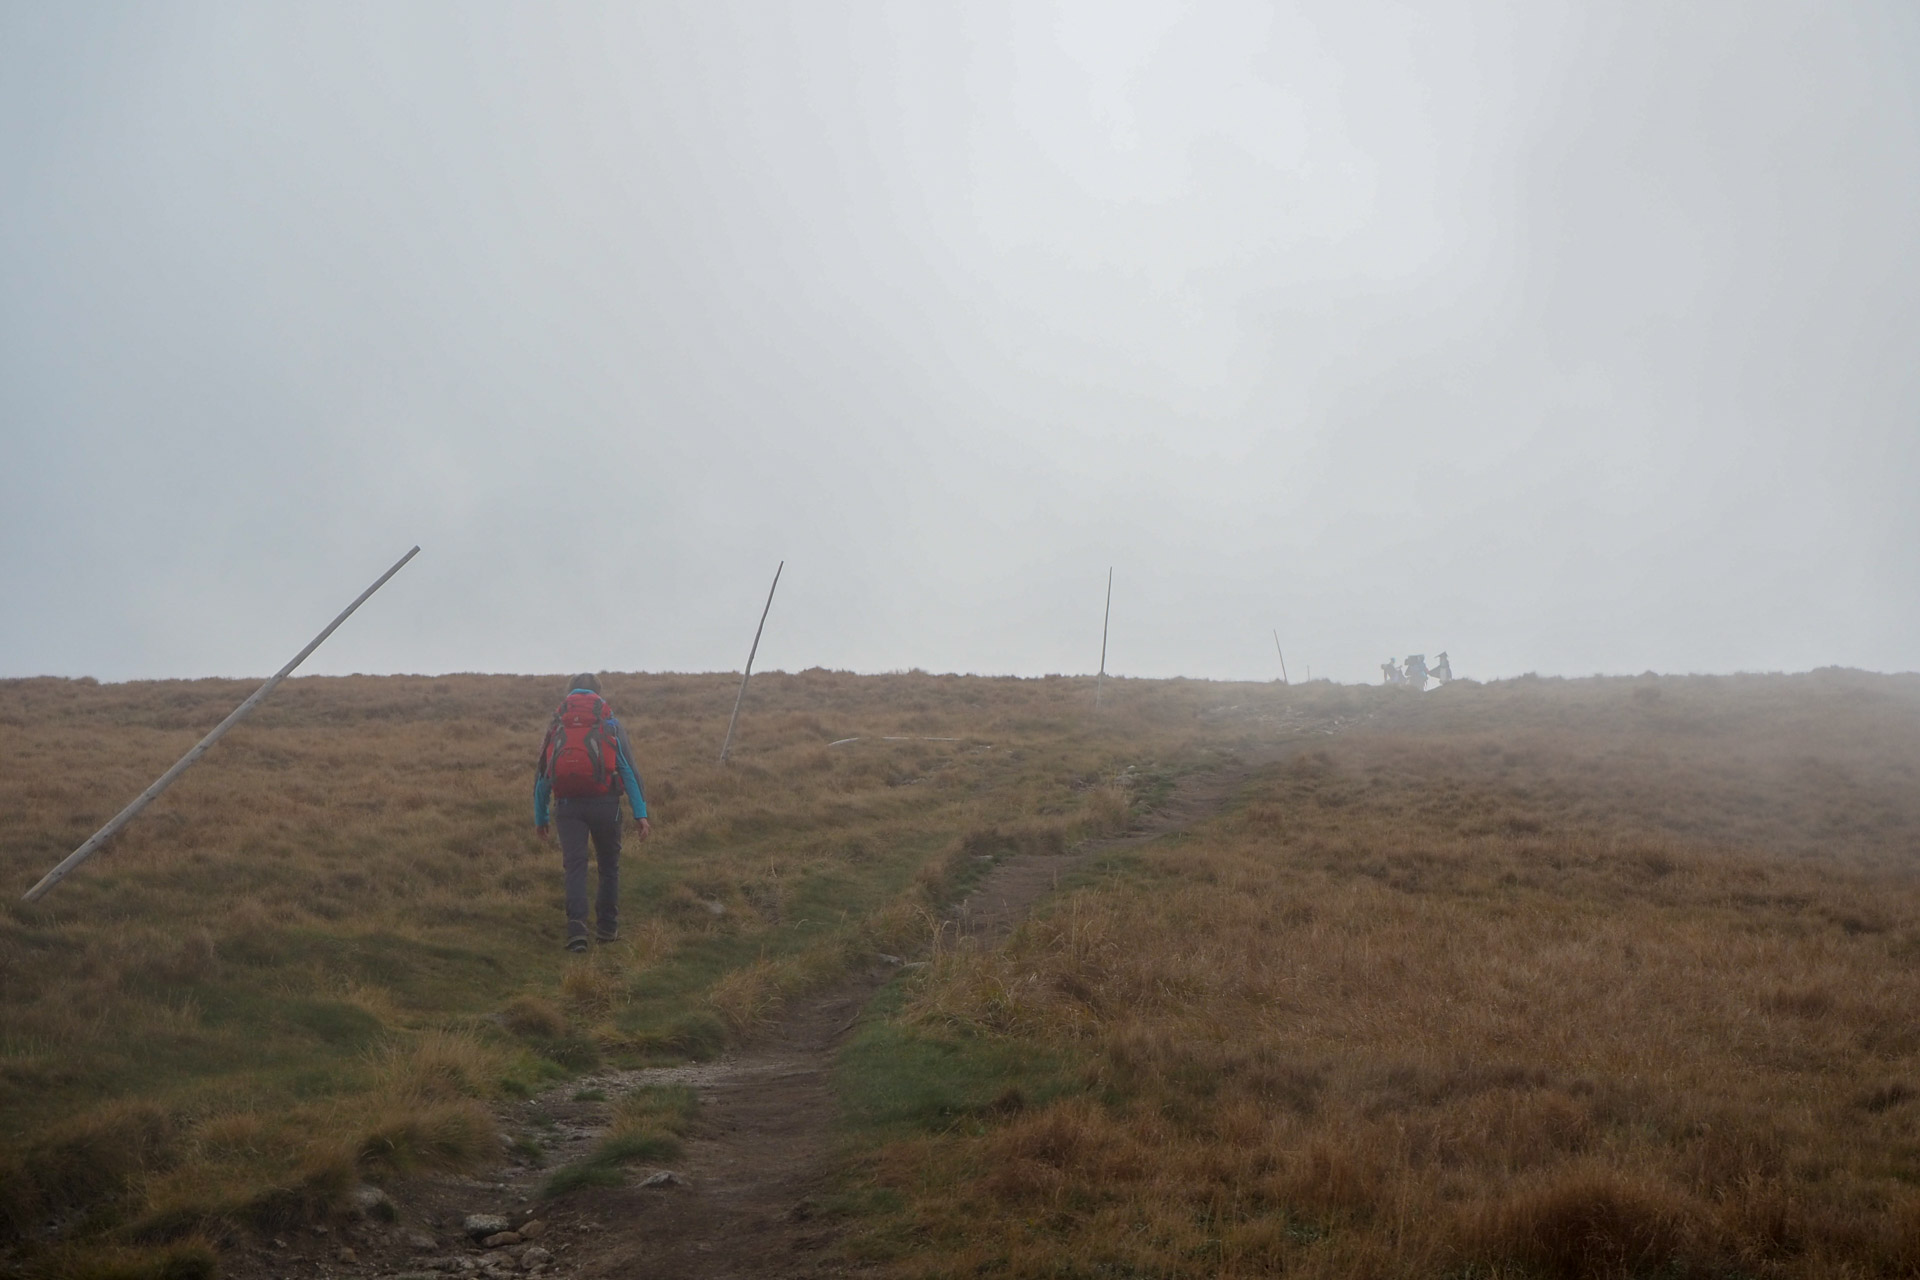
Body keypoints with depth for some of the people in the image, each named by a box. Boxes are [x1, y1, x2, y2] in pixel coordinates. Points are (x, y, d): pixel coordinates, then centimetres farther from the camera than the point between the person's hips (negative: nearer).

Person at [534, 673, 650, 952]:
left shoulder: (556, 727, 13)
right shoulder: (611, 725, 7)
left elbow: (542, 776, 15)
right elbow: (628, 770, -2)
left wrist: (540, 818, 24)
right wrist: (641, 814, -4)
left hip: (567, 806, 1)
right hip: (604, 803, -1)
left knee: (575, 868, 0)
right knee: (609, 866, 15)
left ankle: (577, 929, -17)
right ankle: (607, 927, 20)